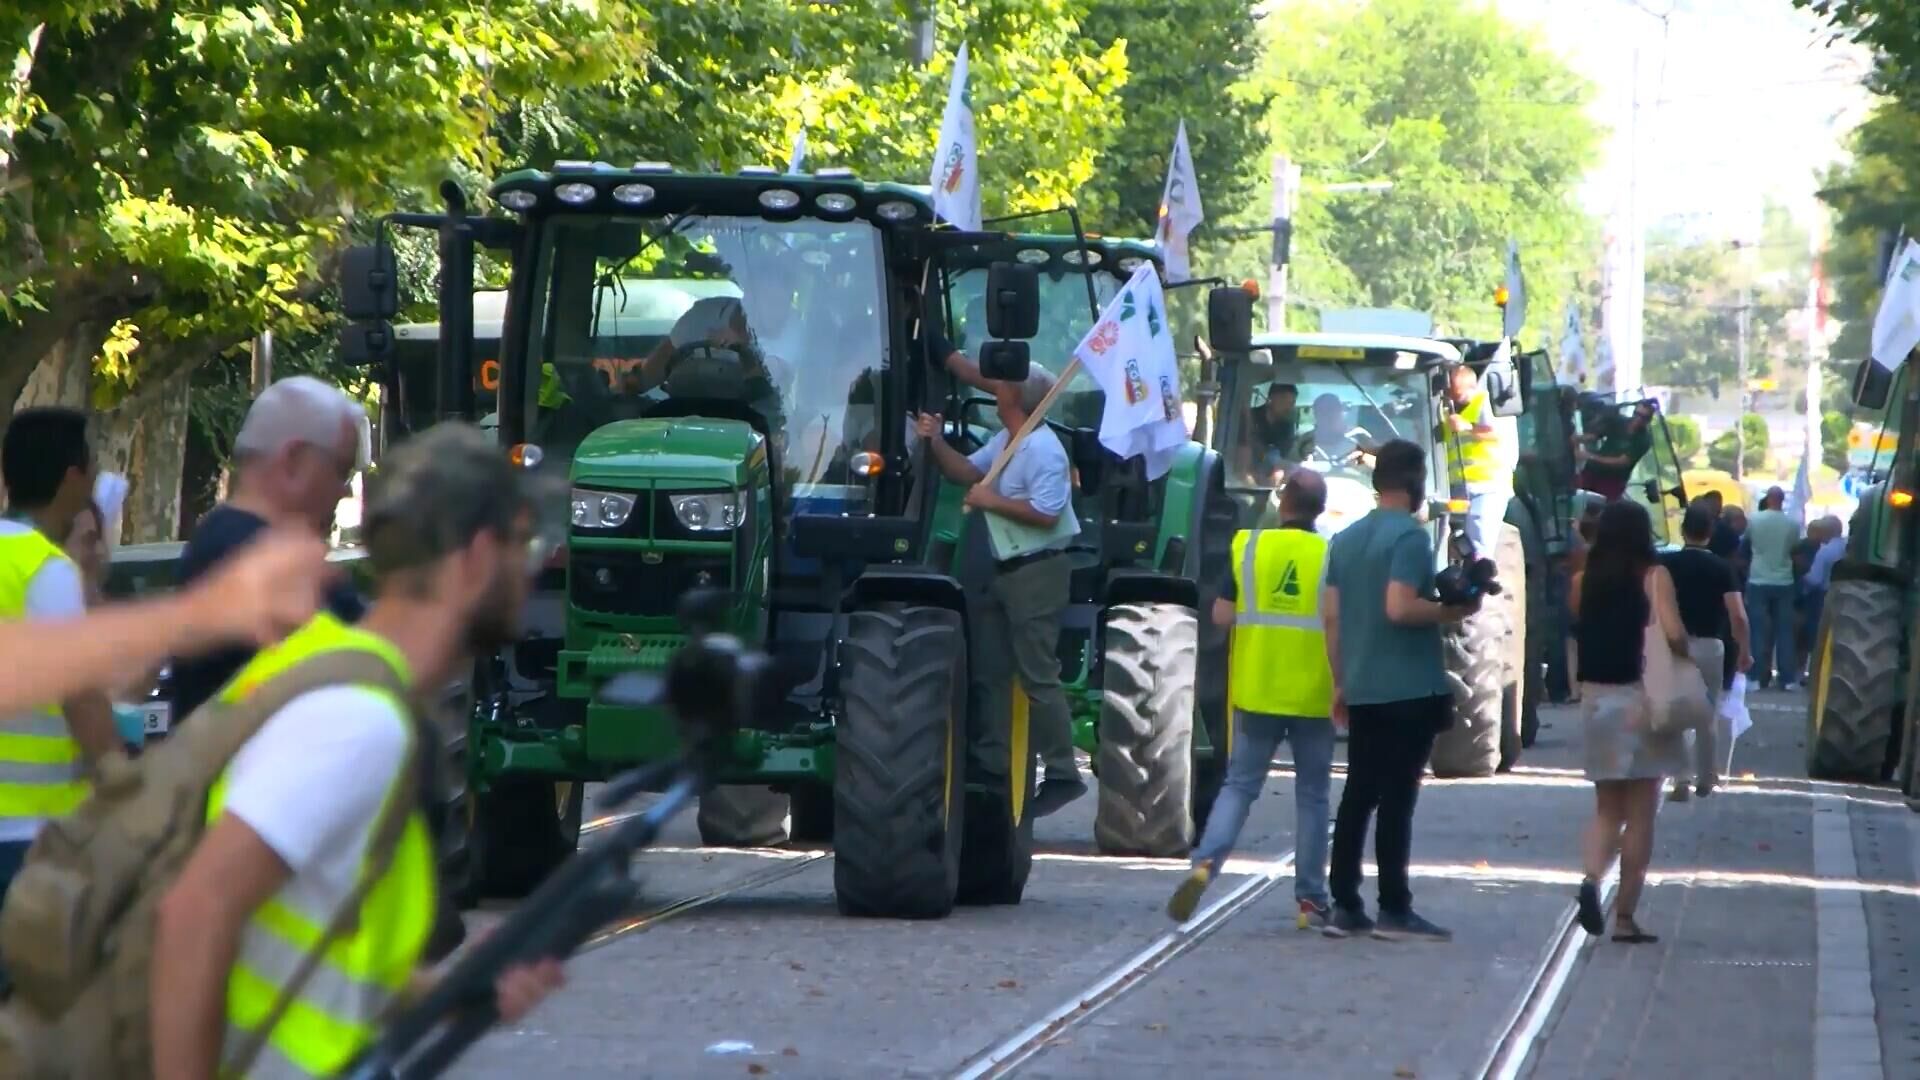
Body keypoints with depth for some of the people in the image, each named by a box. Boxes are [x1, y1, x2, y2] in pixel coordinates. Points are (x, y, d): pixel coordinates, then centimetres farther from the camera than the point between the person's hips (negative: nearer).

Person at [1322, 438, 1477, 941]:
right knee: (1397, 798, -5)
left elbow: (1332, 615, 12)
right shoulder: (1410, 537, -12)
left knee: (1357, 796, 10)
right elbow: (1399, 608, -22)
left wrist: (1340, 682, 17)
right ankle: (1394, 910, -3)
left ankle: (1345, 906, 9)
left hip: (1362, 690, 7)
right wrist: (1453, 611, -9)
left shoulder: (1346, 539, 12)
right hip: (1409, 691, -7)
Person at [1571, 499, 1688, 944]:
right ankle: (1625, 917, 5)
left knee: (1607, 808, 14)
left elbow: (1578, 634, 4)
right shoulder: (1654, 577, -8)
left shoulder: (1584, 580, 2)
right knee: (1640, 814, 6)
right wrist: (1683, 659, 0)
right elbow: (1673, 634, -18)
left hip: (1595, 697, 3)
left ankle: (1591, 878, -13)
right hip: (1642, 698, -3)